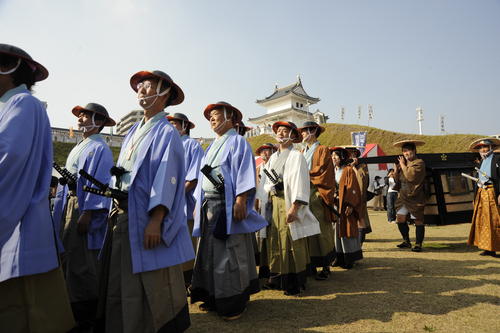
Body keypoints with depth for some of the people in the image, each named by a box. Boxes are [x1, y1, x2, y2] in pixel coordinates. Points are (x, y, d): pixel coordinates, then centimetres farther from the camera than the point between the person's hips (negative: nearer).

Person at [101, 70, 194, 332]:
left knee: (155, 286, 0)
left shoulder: (166, 132, -7)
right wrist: (116, 209, 17)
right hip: (123, 217, 9)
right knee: (121, 284, 17)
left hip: (146, 219, -8)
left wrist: (155, 220, -23)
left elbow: (166, 177, -17)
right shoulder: (133, 131, 17)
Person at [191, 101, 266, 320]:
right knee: (210, 253, 12)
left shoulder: (238, 142, -3)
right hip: (208, 206, 8)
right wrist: (197, 204, 18)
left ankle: (235, 302, 11)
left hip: (227, 206, -8)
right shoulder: (212, 147, 21)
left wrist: (240, 200, -22)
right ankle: (213, 298, 25)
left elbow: (244, 173, -13)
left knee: (230, 253, -2)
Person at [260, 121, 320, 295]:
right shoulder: (274, 156, 15)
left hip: (289, 204, -6)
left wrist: (294, 207, -20)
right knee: (275, 241, 10)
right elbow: (266, 180, 19)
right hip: (275, 202, 7)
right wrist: (270, 189, -3)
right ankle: (277, 279, 24)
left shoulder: (296, 156, -6)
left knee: (291, 242, -2)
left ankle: (295, 283, 12)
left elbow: (299, 183, -14)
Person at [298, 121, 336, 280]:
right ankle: (311, 265, 14)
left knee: (321, 230, -2)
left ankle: (325, 266, 8)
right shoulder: (302, 152, 21)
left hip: (317, 194, -6)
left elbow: (323, 171, -10)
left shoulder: (322, 150, 2)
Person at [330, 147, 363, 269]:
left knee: (346, 230, -2)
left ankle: (349, 259, 7)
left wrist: (350, 205, -18)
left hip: (345, 205, -6)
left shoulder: (348, 170, -3)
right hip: (334, 205, 6)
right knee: (336, 230, 6)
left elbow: (352, 189, -10)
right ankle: (339, 257, 14)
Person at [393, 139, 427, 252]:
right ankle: (406, 241, 23)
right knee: (400, 219, 9)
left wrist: (402, 165, -13)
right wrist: (396, 168, -1)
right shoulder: (404, 162, 14)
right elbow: (397, 179, 15)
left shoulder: (419, 163, -10)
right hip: (403, 196, 8)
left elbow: (410, 176, -25)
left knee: (418, 221, 1)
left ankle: (418, 244, 9)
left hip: (415, 198, -8)